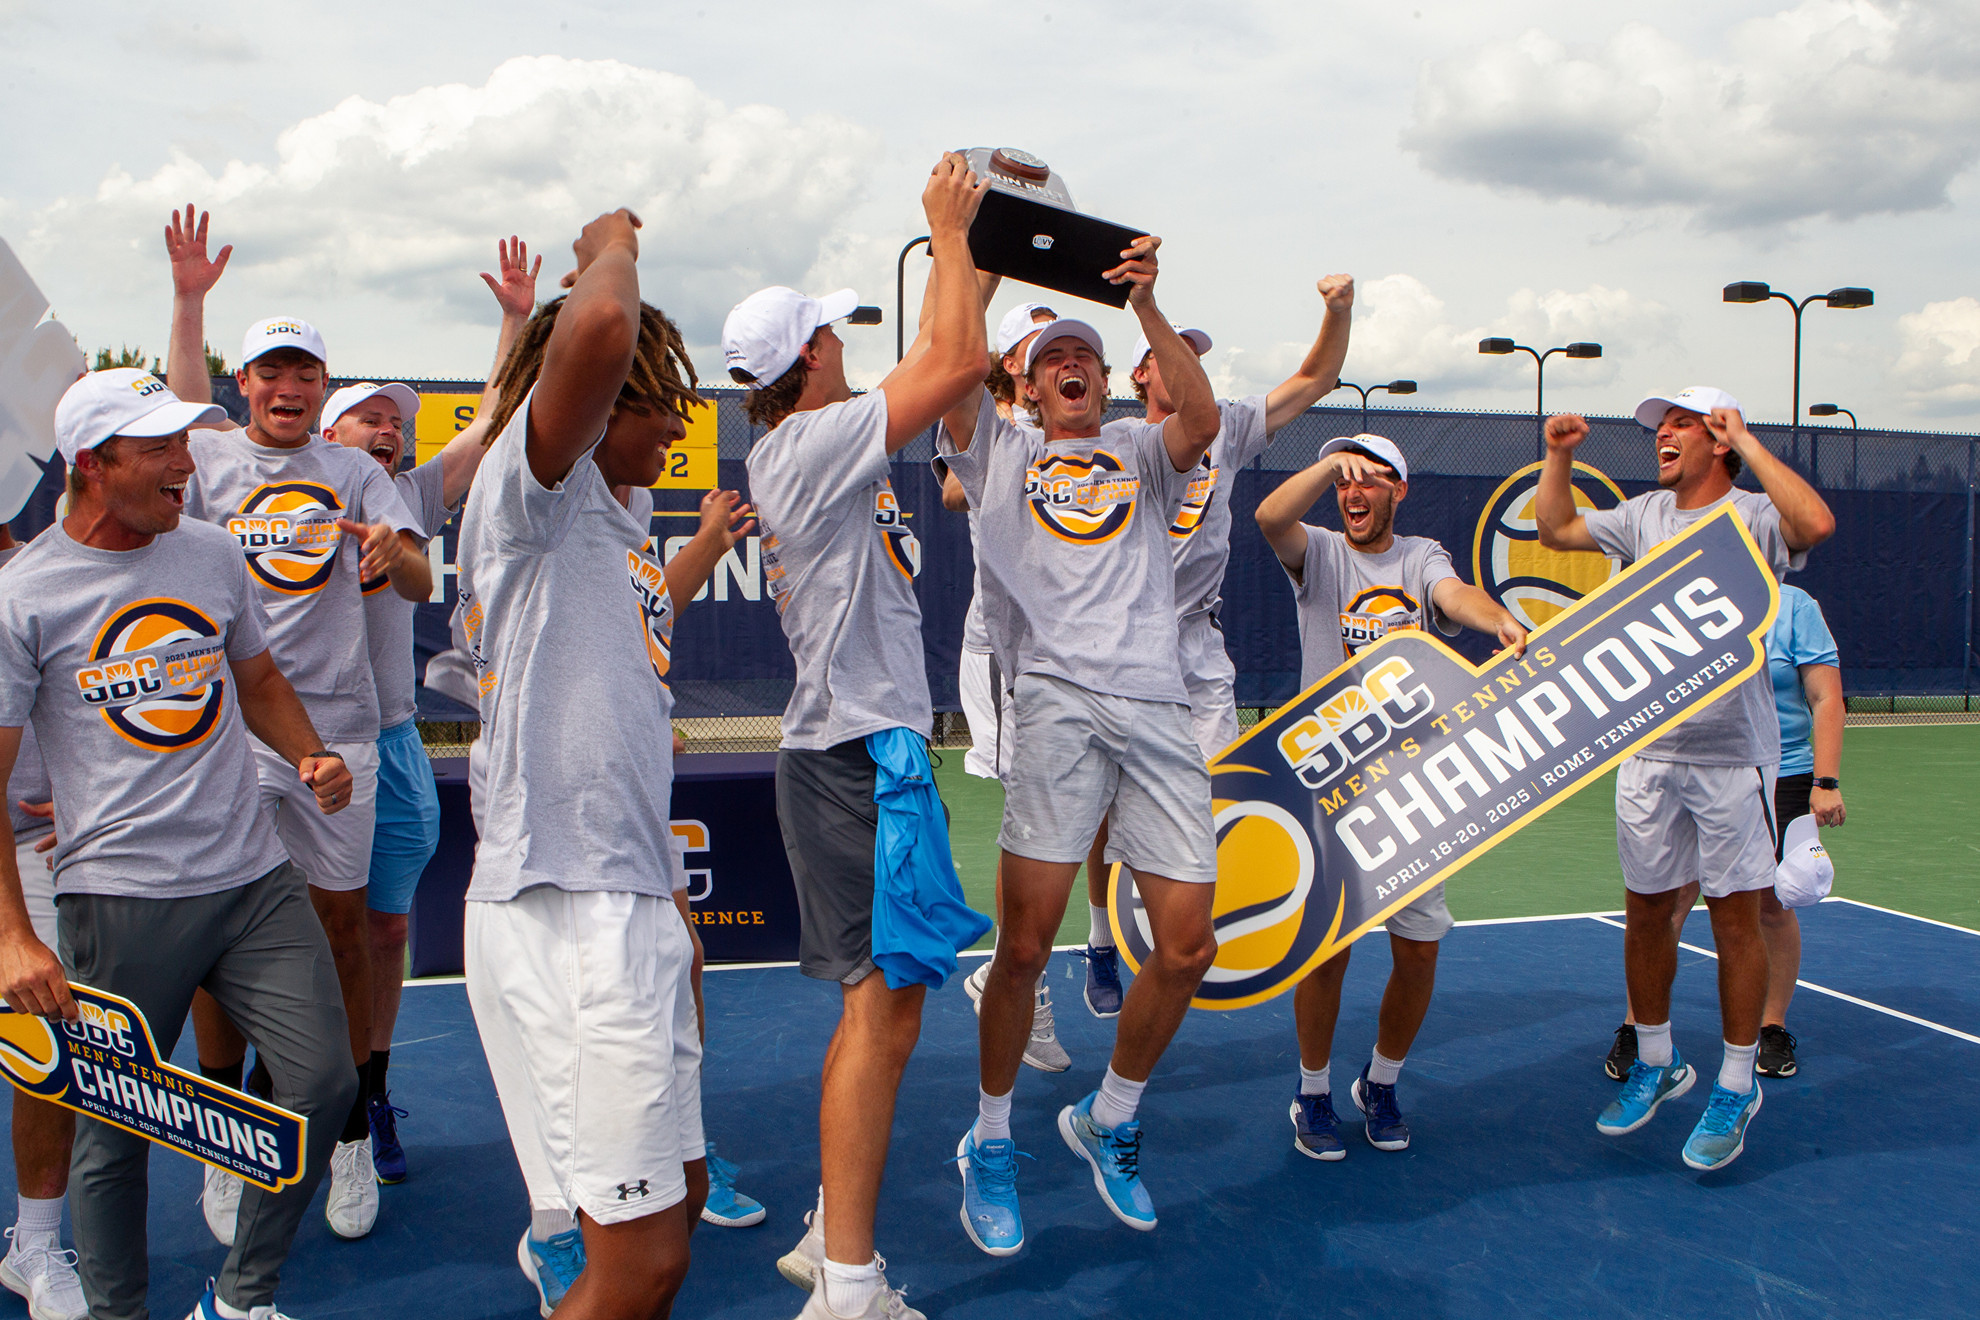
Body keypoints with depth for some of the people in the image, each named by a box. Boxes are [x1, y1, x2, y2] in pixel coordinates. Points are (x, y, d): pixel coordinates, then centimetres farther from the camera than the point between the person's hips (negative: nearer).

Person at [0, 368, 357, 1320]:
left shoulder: (215, 553, 7)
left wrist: (309, 755, 4)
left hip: (255, 877, 5)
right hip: (119, 898, -4)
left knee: (322, 1085, 2)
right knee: (115, 1132, 6)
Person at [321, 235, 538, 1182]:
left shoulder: (412, 497, 12)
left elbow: (491, 424, 11)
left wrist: (517, 321, 7)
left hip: (391, 743, 3)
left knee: (384, 926, 9)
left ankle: (372, 1098, 21)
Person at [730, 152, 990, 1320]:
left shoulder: (821, 447, 16)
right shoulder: (810, 446, -12)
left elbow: (944, 373, 26)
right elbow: (959, 362, -15)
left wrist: (968, 245, 23)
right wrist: (950, 233, -2)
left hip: (861, 749, 10)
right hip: (858, 752, -10)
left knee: (880, 1001, 15)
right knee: (885, 1004, -11)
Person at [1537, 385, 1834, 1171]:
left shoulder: (1750, 516, -8)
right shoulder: (1645, 515, 10)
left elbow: (1816, 523, -29)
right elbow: (1555, 529, 20)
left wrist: (1746, 441, -20)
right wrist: (1560, 454, 8)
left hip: (1731, 757, -5)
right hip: (1647, 753, 5)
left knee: (1735, 919, 2)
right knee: (1645, 912, 12)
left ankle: (1736, 1088, 15)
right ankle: (1656, 1062, 29)